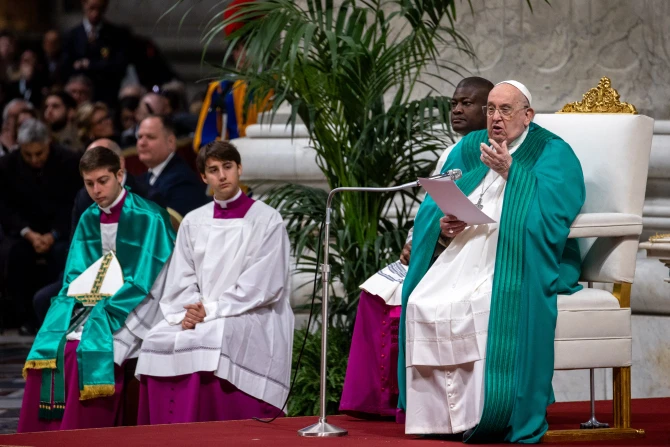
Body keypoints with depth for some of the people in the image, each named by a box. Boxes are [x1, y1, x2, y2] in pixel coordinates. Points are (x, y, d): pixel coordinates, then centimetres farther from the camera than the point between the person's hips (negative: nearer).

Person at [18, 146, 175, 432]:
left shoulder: (148, 219, -7)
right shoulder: (88, 220, 13)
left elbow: (142, 281, -11)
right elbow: (74, 279, 13)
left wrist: (103, 314, -18)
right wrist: (73, 309, -7)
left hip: (129, 311, -6)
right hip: (85, 307, 6)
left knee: (88, 351, -30)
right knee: (47, 350, -19)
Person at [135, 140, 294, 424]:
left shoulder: (266, 220, 0)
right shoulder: (193, 222, 15)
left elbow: (262, 284, -9)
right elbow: (181, 279, 9)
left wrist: (211, 310, -14)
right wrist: (188, 312, -13)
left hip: (251, 317, -5)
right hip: (198, 316, 5)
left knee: (209, 340, -35)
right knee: (159, 341, -24)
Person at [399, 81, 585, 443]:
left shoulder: (551, 154, 3)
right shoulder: (469, 149, 19)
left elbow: (549, 217, -13)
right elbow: (431, 209, 14)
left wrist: (509, 172, -14)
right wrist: (443, 227, -9)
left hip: (518, 263, -5)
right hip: (464, 252, 5)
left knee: (475, 306, -36)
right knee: (422, 304, -25)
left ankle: (483, 417, -28)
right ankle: (437, 413, -21)